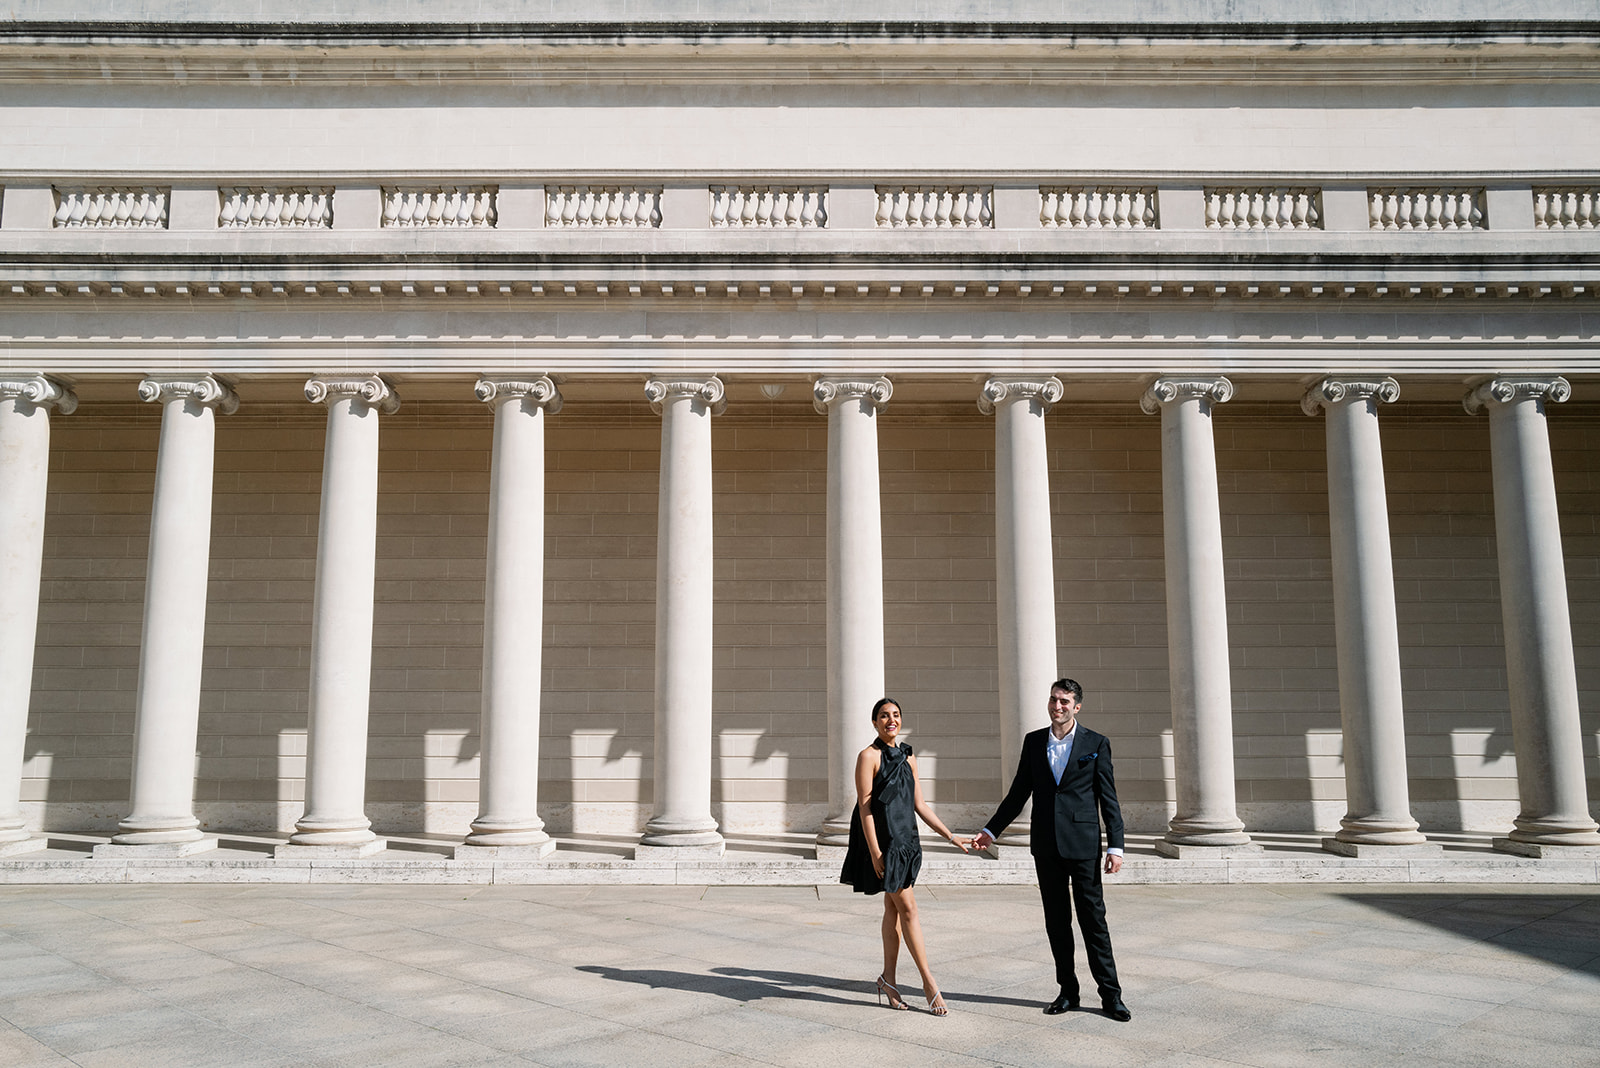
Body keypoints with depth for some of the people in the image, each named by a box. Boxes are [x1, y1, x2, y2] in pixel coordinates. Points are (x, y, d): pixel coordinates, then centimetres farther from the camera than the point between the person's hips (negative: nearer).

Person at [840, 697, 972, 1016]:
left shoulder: (907, 757, 11)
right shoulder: (869, 756, -9)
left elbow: (919, 804, 14)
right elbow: (865, 807, -12)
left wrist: (951, 837, 11)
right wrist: (874, 853, -17)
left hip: (905, 840, 7)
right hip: (884, 841, -7)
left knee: (894, 908, 10)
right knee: (907, 907, -6)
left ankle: (888, 978, 19)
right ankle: (929, 982, 0)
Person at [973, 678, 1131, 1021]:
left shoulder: (1096, 744, 0)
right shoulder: (1034, 742, 9)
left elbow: (1109, 799, 0)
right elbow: (1018, 793, 13)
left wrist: (1115, 847, -6)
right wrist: (991, 831, 10)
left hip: (1083, 845, -3)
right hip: (1046, 845, 3)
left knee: (1093, 919, -1)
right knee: (1056, 922, 9)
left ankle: (1110, 995, 9)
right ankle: (1068, 991, 19)